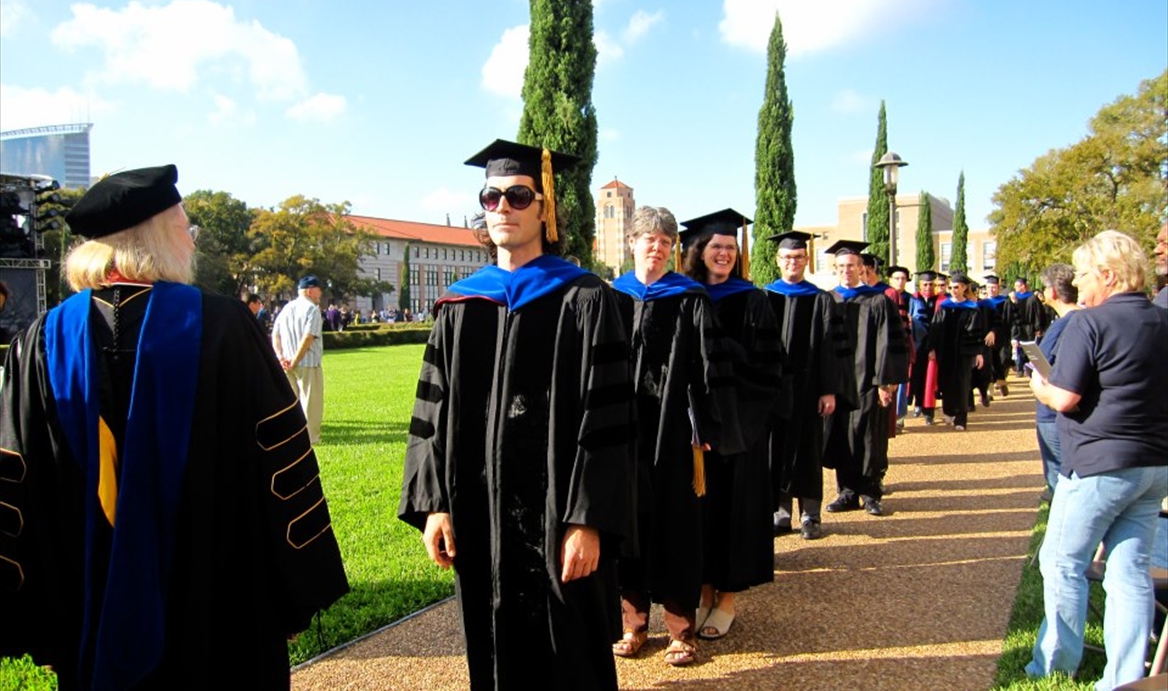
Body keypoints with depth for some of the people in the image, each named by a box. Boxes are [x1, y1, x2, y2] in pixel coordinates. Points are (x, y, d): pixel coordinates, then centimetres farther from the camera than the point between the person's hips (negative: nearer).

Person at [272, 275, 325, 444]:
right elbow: (308, 338, -20)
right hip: (308, 364, -7)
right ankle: (310, 436, 4)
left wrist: (280, 356, -1)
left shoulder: (287, 308, 13)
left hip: (287, 364, 7)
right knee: (310, 401, 1)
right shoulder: (312, 309, -10)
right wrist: (295, 362, -16)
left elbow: (275, 334, 8)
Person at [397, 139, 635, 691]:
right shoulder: (459, 307, 8)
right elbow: (433, 414, 8)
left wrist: (587, 521, -16)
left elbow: (607, 420, -11)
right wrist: (432, 503, 0)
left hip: (555, 519, -4)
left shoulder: (583, 300, -6)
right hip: (479, 519, 4)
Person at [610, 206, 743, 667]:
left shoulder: (690, 300, -1)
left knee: (674, 519, 4)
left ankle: (681, 625, 16)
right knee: (629, 515, 8)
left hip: (672, 429, -3)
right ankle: (633, 619, 21)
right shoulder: (612, 298, 8)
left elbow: (708, 370, -5)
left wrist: (703, 430, -10)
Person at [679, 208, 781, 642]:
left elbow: (764, 362, -6)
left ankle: (728, 597, 15)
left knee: (733, 498, 3)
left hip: (738, 417, -2)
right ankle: (704, 589, 21)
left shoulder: (750, 300, -1)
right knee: (698, 497, 7)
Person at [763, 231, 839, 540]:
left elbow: (828, 347, -1)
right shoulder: (765, 297, 6)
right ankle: (781, 512, 14)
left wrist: (829, 390, -7)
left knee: (806, 450, 5)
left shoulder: (819, 299, 3)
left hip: (806, 386, -1)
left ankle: (810, 515, 14)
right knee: (775, 449, 5)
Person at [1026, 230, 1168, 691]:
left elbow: (1065, 398, -18)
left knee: (1063, 564, 8)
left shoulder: (1090, 323, -15)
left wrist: (1040, 388, 3)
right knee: (1131, 572, 10)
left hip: (1100, 463, -7)